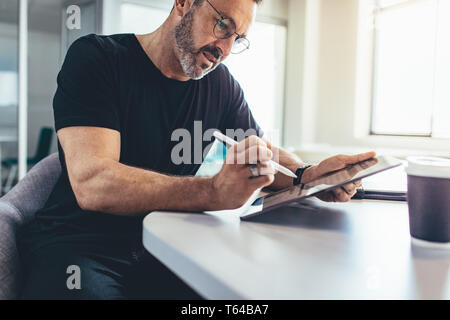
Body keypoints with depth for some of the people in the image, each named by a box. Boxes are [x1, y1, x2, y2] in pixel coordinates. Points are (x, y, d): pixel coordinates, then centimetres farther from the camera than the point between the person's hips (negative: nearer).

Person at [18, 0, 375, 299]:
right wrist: (215, 192, -36)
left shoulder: (220, 83, 7)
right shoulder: (96, 57, -10)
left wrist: (309, 176, -11)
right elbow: (91, 183, -23)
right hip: (78, 242, -4)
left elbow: (263, 156, 13)